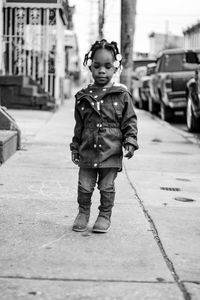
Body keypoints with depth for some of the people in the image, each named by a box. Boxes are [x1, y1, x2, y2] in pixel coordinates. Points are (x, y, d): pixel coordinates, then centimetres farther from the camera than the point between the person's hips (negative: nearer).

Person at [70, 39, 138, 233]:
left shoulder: (122, 95, -2)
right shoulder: (83, 96, 4)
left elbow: (130, 121, 2)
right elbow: (79, 126, 12)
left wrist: (130, 142, -9)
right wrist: (75, 147, 13)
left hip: (111, 152, -2)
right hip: (87, 152, 2)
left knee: (107, 188, 8)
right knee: (84, 186, 8)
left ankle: (105, 216, 24)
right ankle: (83, 213, 27)